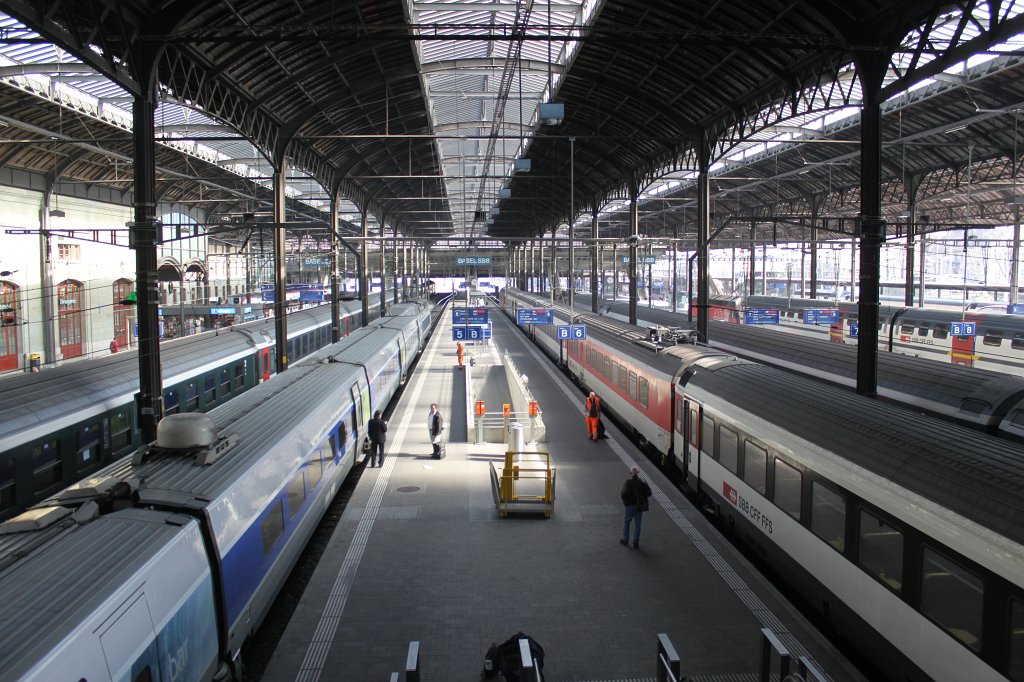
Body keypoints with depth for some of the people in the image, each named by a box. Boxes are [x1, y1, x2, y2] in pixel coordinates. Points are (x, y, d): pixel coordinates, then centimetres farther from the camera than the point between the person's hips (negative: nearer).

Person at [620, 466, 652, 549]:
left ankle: (625, 540, 24)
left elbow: (623, 495, -21)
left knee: (626, 522, 17)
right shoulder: (642, 483, -5)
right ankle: (636, 543, 13)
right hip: (640, 506, 3)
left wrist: (621, 495, 0)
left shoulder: (628, 482, -17)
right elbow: (648, 493, 0)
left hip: (630, 505, -3)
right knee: (637, 524, 11)